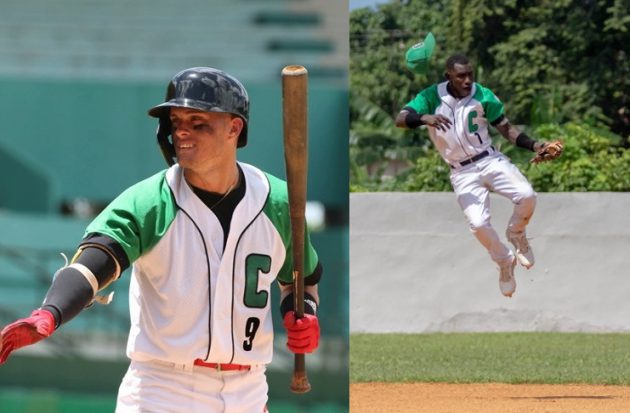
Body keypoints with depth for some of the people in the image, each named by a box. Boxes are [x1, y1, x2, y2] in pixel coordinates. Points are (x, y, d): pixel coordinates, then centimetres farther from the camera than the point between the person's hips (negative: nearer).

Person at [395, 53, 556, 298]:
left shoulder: (483, 96, -6)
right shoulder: (432, 97, -10)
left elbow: (506, 128, 3)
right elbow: (400, 119, -21)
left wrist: (533, 146, -13)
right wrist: (424, 117, -42)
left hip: (490, 160, 1)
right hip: (462, 173, -1)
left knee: (526, 196, -23)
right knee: (478, 224, -19)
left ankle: (516, 234, 10)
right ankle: (505, 261, 11)